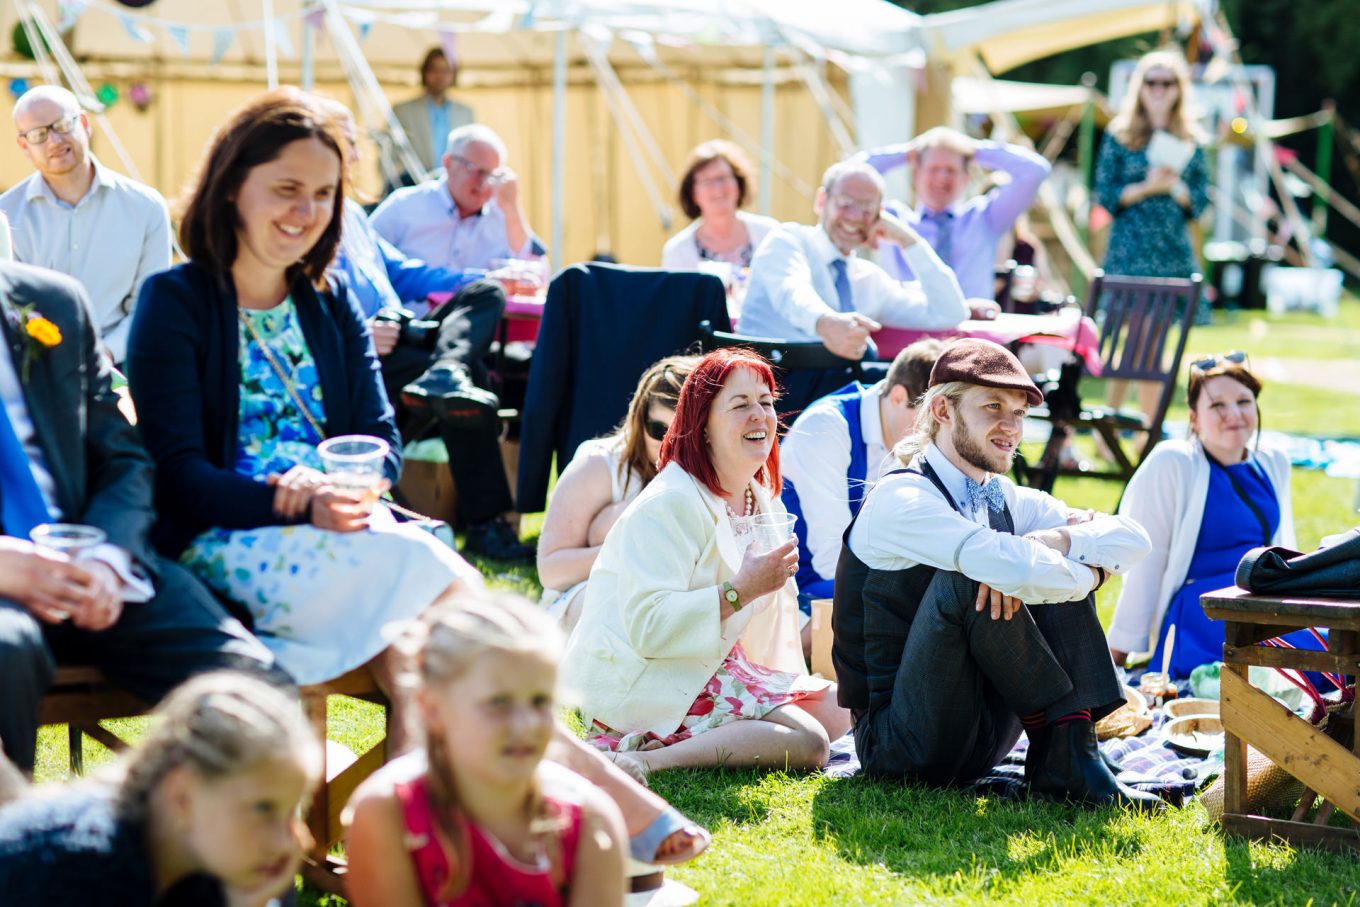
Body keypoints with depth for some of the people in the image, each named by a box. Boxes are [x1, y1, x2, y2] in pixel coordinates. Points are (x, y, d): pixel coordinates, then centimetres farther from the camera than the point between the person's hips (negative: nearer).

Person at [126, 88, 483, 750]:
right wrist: (301, 505, -24)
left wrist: (345, 486, -13)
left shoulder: (332, 308, 20)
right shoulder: (175, 301, 1)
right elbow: (178, 476, -8)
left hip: (340, 527, 5)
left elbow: (382, 439, 13)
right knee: (440, 579, -30)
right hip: (222, 541, -5)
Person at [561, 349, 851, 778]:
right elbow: (649, 628, -25)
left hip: (710, 671, 10)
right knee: (807, 741, -19)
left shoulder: (763, 502, 13)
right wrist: (741, 590, -27)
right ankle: (644, 762, -24)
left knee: (840, 708, 4)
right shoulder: (668, 506, -16)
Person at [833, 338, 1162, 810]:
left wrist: (1052, 541, -18)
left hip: (984, 738, 7)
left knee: (1058, 564, -3)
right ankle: (1056, 741, -15)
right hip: (899, 745, -7)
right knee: (968, 580, -28)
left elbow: (1132, 538, 1)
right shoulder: (902, 499, -15)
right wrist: (1089, 572, -12)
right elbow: (1015, 568, -31)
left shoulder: (1008, 500, 10)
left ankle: (1068, 754, -17)